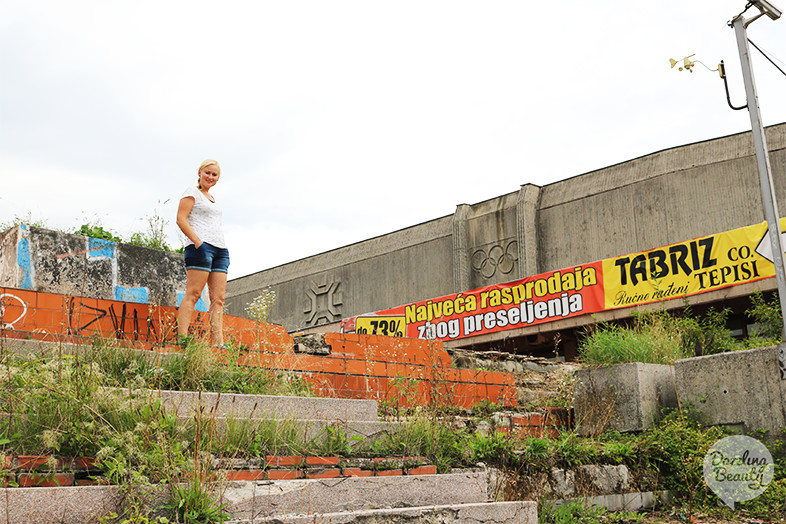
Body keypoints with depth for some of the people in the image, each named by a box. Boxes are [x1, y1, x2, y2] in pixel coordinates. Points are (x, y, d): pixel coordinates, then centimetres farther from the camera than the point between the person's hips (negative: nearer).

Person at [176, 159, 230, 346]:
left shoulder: (212, 198, 27)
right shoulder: (192, 192, 4)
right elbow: (181, 219, -7)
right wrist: (197, 241, -17)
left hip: (220, 247, 8)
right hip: (200, 246, -8)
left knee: (219, 298, -2)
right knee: (193, 294, -14)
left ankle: (218, 342, -6)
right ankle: (182, 337, -17)